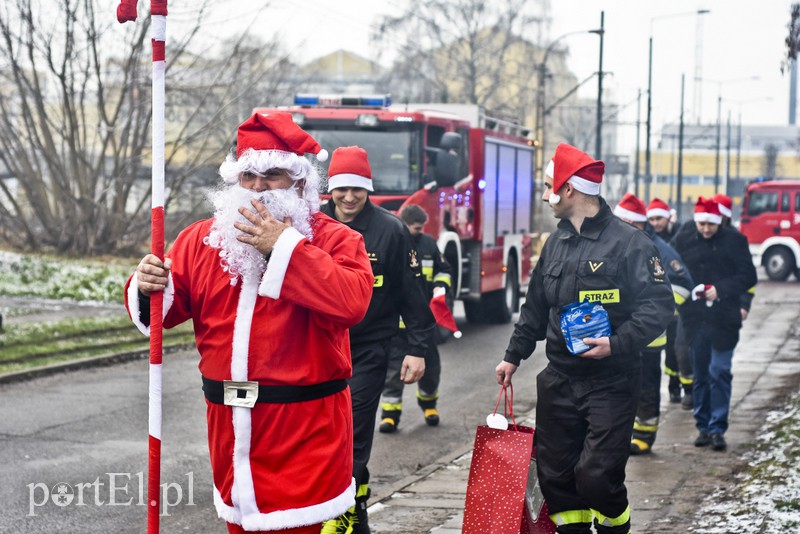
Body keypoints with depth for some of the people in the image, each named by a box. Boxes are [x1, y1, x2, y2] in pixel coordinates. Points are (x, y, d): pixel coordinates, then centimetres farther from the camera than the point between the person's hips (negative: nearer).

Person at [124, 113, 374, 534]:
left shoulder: (335, 240, -5)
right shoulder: (202, 239, 8)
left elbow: (353, 301, -25)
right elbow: (162, 310, 10)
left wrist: (285, 247, -23)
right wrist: (147, 289, -15)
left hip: (305, 427, -5)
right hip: (230, 424, 5)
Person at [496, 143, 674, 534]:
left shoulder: (628, 242, -10)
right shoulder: (556, 243, 12)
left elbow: (658, 305, -14)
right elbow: (535, 307, 21)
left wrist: (617, 344, -24)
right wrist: (514, 355, 21)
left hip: (610, 383, -7)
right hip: (558, 381, 7)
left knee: (597, 476, -12)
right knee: (554, 474, 7)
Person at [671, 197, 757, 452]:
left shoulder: (734, 240, -1)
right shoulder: (682, 241, 6)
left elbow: (748, 276, -2)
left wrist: (720, 289, -14)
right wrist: (688, 290, -8)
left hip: (724, 318, -3)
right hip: (695, 318, 3)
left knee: (719, 372, -6)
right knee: (700, 374, 8)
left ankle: (717, 428, 0)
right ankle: (703, 426, 17)